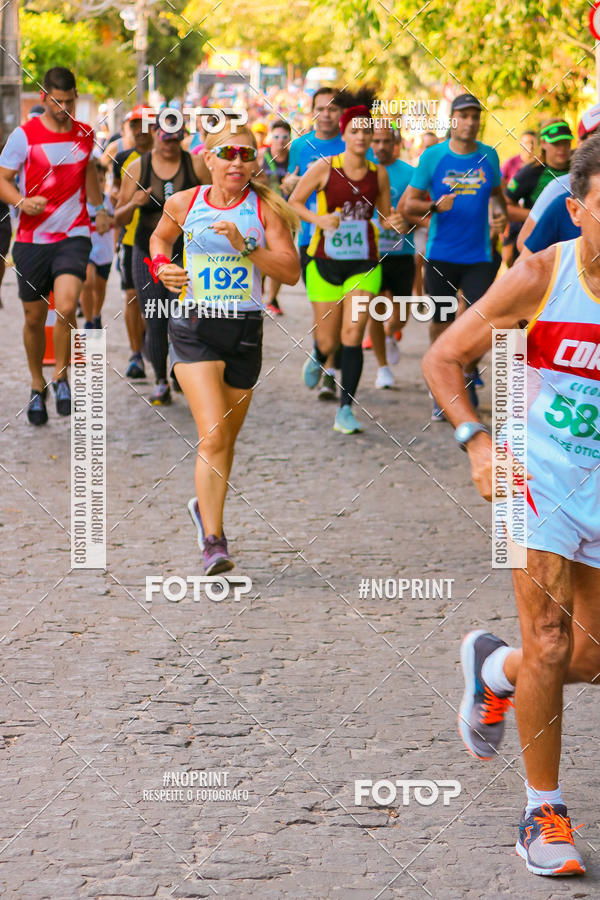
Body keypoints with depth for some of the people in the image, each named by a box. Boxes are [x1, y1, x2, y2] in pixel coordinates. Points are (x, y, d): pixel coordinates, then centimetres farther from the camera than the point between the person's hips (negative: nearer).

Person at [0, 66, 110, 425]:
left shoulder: (85, 135, 8)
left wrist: (100, 209, 32)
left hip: (73, 236, 1)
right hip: (32, 239, -1)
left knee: (66, 307, -21)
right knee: (35, 318, 7)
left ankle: (62, 377, -1)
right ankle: (37, 386, 28)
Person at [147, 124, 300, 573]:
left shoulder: (265, 208, -1)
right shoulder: (183, 203, 2)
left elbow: (291, 273, -7)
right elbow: (160, 237, 24)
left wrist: (245, 247, -19)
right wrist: (162, 267, 4)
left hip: (245, 328, 2)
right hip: (194, 325, -2)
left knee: (226, 438, 14)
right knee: (213, 437, -17)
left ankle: (205, 506, 42)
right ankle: (213, 541, -15)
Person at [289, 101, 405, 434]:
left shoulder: (378, 174, 4)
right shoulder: (324, 168, -4)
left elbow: (384, 216, 15)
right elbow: (294, 203, 1)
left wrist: (393, 222, -9)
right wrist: (319, 219, -17)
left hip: (364, 265, 1)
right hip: (325, 261, -1)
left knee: (353, 335, -13)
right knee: (328, 340, 5)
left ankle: (345, 410, -6)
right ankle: (318, 359, 44)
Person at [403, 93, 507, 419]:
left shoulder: (488, 156, 3)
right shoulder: (433, 156, -4)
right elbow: (408, 204, -1)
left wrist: (501, 211, 0)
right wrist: (435, 207, -19)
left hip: (478, 255, 1)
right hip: (441, 255, -1)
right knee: (440, 322, 5)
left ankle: (469, 372, 21)